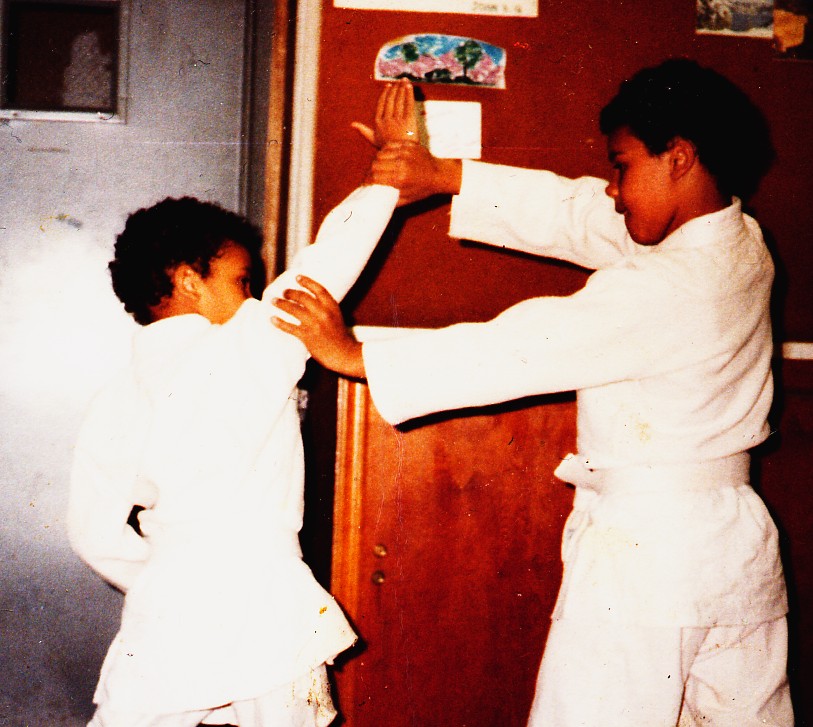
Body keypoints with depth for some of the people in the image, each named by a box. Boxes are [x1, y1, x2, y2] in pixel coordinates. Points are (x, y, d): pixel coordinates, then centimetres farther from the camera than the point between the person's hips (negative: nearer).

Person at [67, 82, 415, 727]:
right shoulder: (254, 344, -7)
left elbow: (97, 535, 5)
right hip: (269, 620, -2)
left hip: (166, 630, 2)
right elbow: (333, 253, 1)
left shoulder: (116, 406, 3)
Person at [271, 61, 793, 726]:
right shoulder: (739, 247, 3)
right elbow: (574, 213, 6)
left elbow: (521, 349, -22)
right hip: (739, 547, 9)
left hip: (642, 558, -9)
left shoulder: (667, 286, -23)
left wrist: (356, 355, -16)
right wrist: (443, 175, 6)